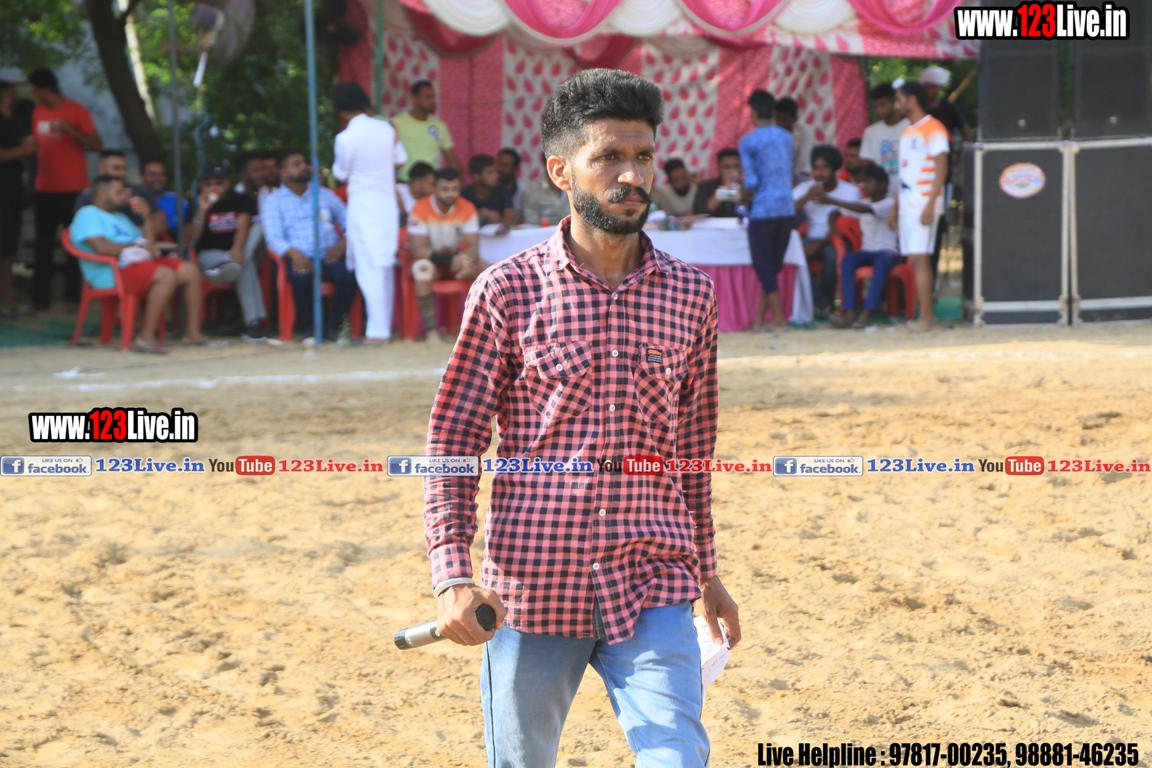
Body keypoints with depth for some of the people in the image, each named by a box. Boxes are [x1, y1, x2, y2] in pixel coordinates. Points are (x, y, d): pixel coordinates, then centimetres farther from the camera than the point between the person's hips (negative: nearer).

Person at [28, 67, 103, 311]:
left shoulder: (76, 111, -4)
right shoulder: (38, 112, 11)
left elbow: (97, 145, -9)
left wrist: (71, 131, -21)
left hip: (73, 189, -5)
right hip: (45, 188, 5)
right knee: (43, 245, 2)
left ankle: (73, 295, 1)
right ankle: (40, 297, 4)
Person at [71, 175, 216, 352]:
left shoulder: (121, 218, 30)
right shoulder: (88, 215, 2)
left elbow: (149, 246, 26)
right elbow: (101, 247, -16)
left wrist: (146, 218, 14)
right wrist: (136, 247, -7)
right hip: (112, 271, -9)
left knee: (190, 271, -5)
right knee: (166, 275, -32)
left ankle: (192, 333, -4)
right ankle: (146, 337, -30)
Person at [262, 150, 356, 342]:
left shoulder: (325, 194, 21)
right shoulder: (274, 202, 13)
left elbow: (349, 223, 13)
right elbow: (274, 238, -1)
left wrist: (343, 244, -10)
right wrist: (293, 253, -22)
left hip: (330, 256, 2)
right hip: (301, 259, -2)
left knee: (349, 273, -31)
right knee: (301, 276, -37)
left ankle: (333, 326, -12)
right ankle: (308, 327, -12)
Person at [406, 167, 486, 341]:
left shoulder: (467, 209, -7)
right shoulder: (421, 209, -19)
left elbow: (473, 245, -12)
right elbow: (419, 250, -24)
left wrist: (468, 261, -37)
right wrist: (451, 260, -36)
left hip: (456, 259, 4)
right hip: (431, 259, -4)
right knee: (422, 268, -39)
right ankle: (431, 329, -31)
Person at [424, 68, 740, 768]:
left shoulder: (691, 295, 5)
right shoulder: (507, 292, -4)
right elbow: (452, 441, -3)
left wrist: (706, 570, 20)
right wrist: (453, 574, -14)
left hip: (653, 592, 2)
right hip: (532, 592, -1)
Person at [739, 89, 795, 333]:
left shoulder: (748, 142, -8)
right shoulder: (786, 137, 9)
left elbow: (751, 182, -10)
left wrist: (743, 192, 10)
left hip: (763, 210, -6)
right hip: (787, 209, 6)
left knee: (764, 267, 1)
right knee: (774, 265, 12)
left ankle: (779, 319, -2)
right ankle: (760, 318, 15)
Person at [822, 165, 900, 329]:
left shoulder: (889, 203, -4)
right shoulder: (865, 203, 18)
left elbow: (866, 210, -22)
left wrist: (831, 201, -29)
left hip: (887, 251, -5)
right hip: (866, 252, 5)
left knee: (882, 261, -40)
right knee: (847, 261, -28)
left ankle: (865, 314, -50)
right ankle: (849, 314, -44)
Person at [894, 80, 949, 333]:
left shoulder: (932, 129, -7)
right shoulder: (907, 132, 20)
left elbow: (941, 167, -13)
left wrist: (931, 204, -20)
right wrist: (895, 207, 19)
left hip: (923, 204, -8)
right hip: (907, 204, 8)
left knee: (920, 259, -13)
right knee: (915, 260, 6)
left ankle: (925, 318, -14)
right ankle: (927, 314, 10)